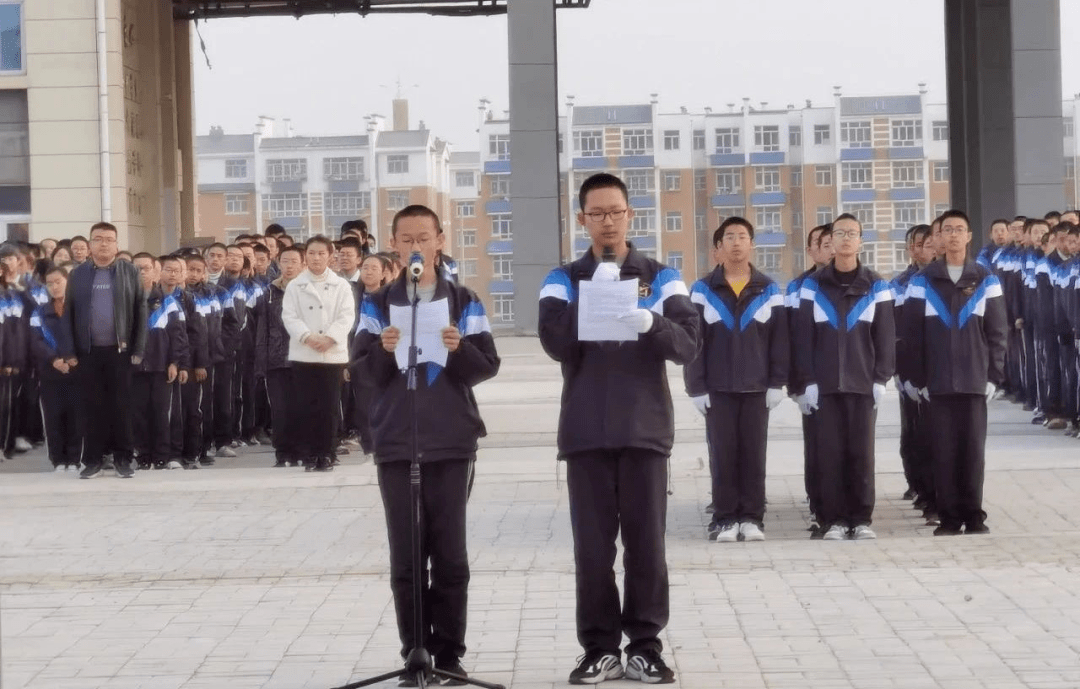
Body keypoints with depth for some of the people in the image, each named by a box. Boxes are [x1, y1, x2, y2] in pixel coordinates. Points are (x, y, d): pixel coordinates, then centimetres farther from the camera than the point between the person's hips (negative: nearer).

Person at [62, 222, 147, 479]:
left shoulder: (130, 271, 4)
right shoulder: (78, 274, 7)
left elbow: (140, 311, 1)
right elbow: (68, 313, 6)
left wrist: (138, 350, -5)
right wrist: (69, 351, -1)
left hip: (119, 350, -1)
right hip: (88, 351, 1)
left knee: (120, 405, 2)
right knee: (93, 406, 4)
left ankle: (123, 458, 9)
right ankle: (92, 459, 9)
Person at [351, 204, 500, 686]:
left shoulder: (464, 302, 6)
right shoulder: (378, 305, 7)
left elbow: (488, 367, 0)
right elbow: (361, 371, 0)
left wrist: (460, 348, -18)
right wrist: (385, 350, -19)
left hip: (452, 443, 0)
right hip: (395, 445, 0)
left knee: (450, 554, 1)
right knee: (406, 556, 2)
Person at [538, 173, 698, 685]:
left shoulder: (661, 277, 7)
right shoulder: (564, 281, 7)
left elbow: (688, 344, -5)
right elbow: (556, 344, -8)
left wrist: (651, 324, -24)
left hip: (645, 429, 0)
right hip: (586, 432, 0)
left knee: (646, 543, 2)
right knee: (592, 546, 1)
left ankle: (645, 646, 10)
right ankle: (600, 647, 8)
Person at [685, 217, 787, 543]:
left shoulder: (769, 290, 6)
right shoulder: (703, 291, 2)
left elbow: (779, 340, 5)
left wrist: (777, 383, -2)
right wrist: (696, 387, -6)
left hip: (757, 387, 1)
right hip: (717, 388, -1)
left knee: (754, 455, 3)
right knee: (722, 455, 1)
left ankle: (752, 518, 9)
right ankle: (724, 519, 6)